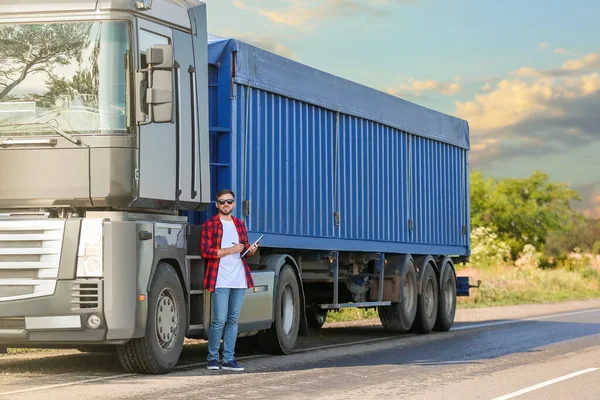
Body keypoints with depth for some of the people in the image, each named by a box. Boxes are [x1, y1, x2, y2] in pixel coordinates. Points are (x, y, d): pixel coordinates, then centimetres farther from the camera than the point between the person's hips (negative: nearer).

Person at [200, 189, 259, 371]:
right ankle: (213, 358, 3)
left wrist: (251, 250, 2)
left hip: (239, 279, 6)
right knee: (219, 320, -9)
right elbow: (205, 251, -7)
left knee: (233, 320, 6)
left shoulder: (239, 224, 19)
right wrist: (229, 250, -14)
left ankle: (228, 359, 10)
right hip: (220, 280, -6)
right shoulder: (210, 225, 1)